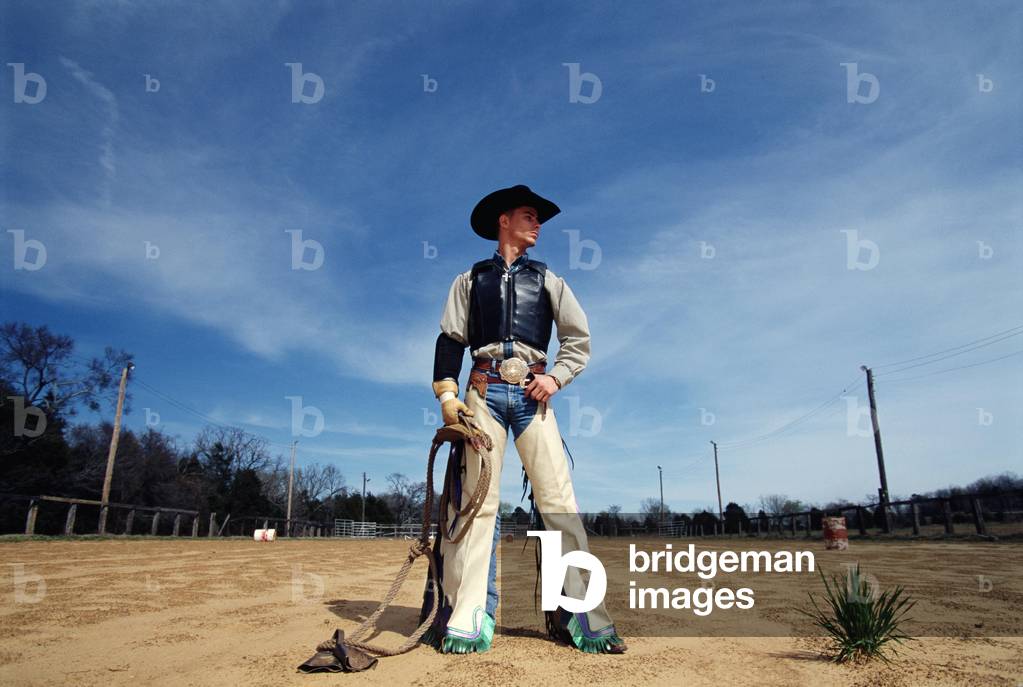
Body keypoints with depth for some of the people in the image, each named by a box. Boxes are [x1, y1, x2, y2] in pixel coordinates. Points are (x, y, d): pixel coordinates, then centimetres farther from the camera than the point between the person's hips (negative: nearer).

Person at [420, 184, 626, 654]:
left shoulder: (546, 279, 19)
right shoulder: (471, 279, 17)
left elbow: (579, 340, 13)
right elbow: (450, 340, 11)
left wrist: (556, 377, -3)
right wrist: (446, 393, -3)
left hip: (532, 392, 1)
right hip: (484, 391, -1)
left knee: (558, 499, -7)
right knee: (476, 500, -7)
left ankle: (583, 619, -6)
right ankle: (466, 623, -5)